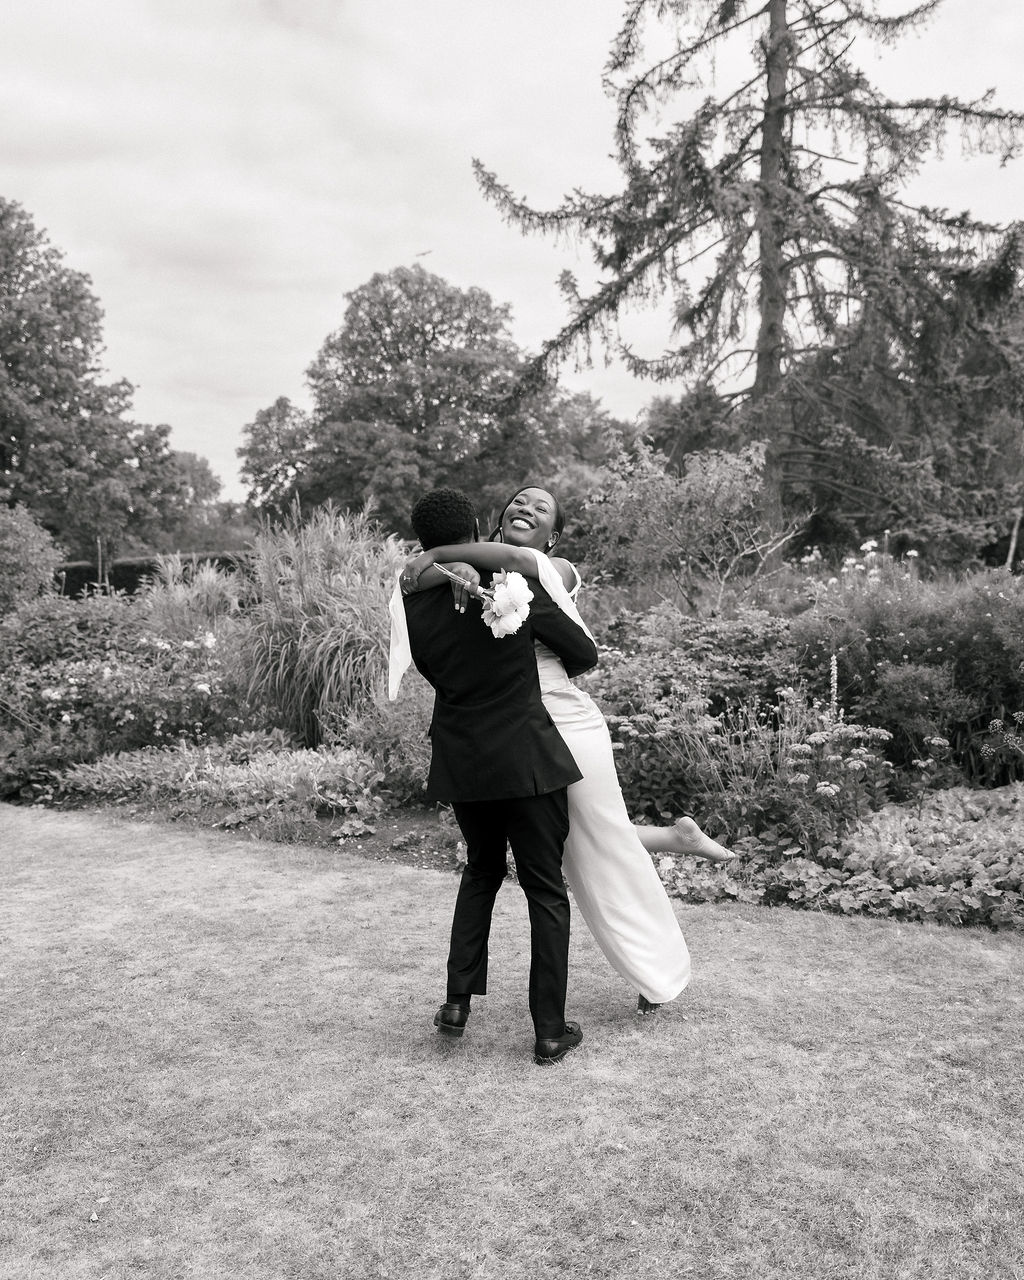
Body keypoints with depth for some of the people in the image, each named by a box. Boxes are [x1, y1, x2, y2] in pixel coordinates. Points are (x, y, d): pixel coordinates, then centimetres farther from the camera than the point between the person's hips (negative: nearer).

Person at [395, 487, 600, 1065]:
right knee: (546, 891, 8)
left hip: (461, 760, 4)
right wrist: (568, 665, 18)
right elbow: (585, 654, -5)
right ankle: (551, 1030, 14)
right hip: (527, 757, -4)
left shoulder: (412, 603, -3)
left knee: (482, 871, 26)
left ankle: (458, 1001, 23)